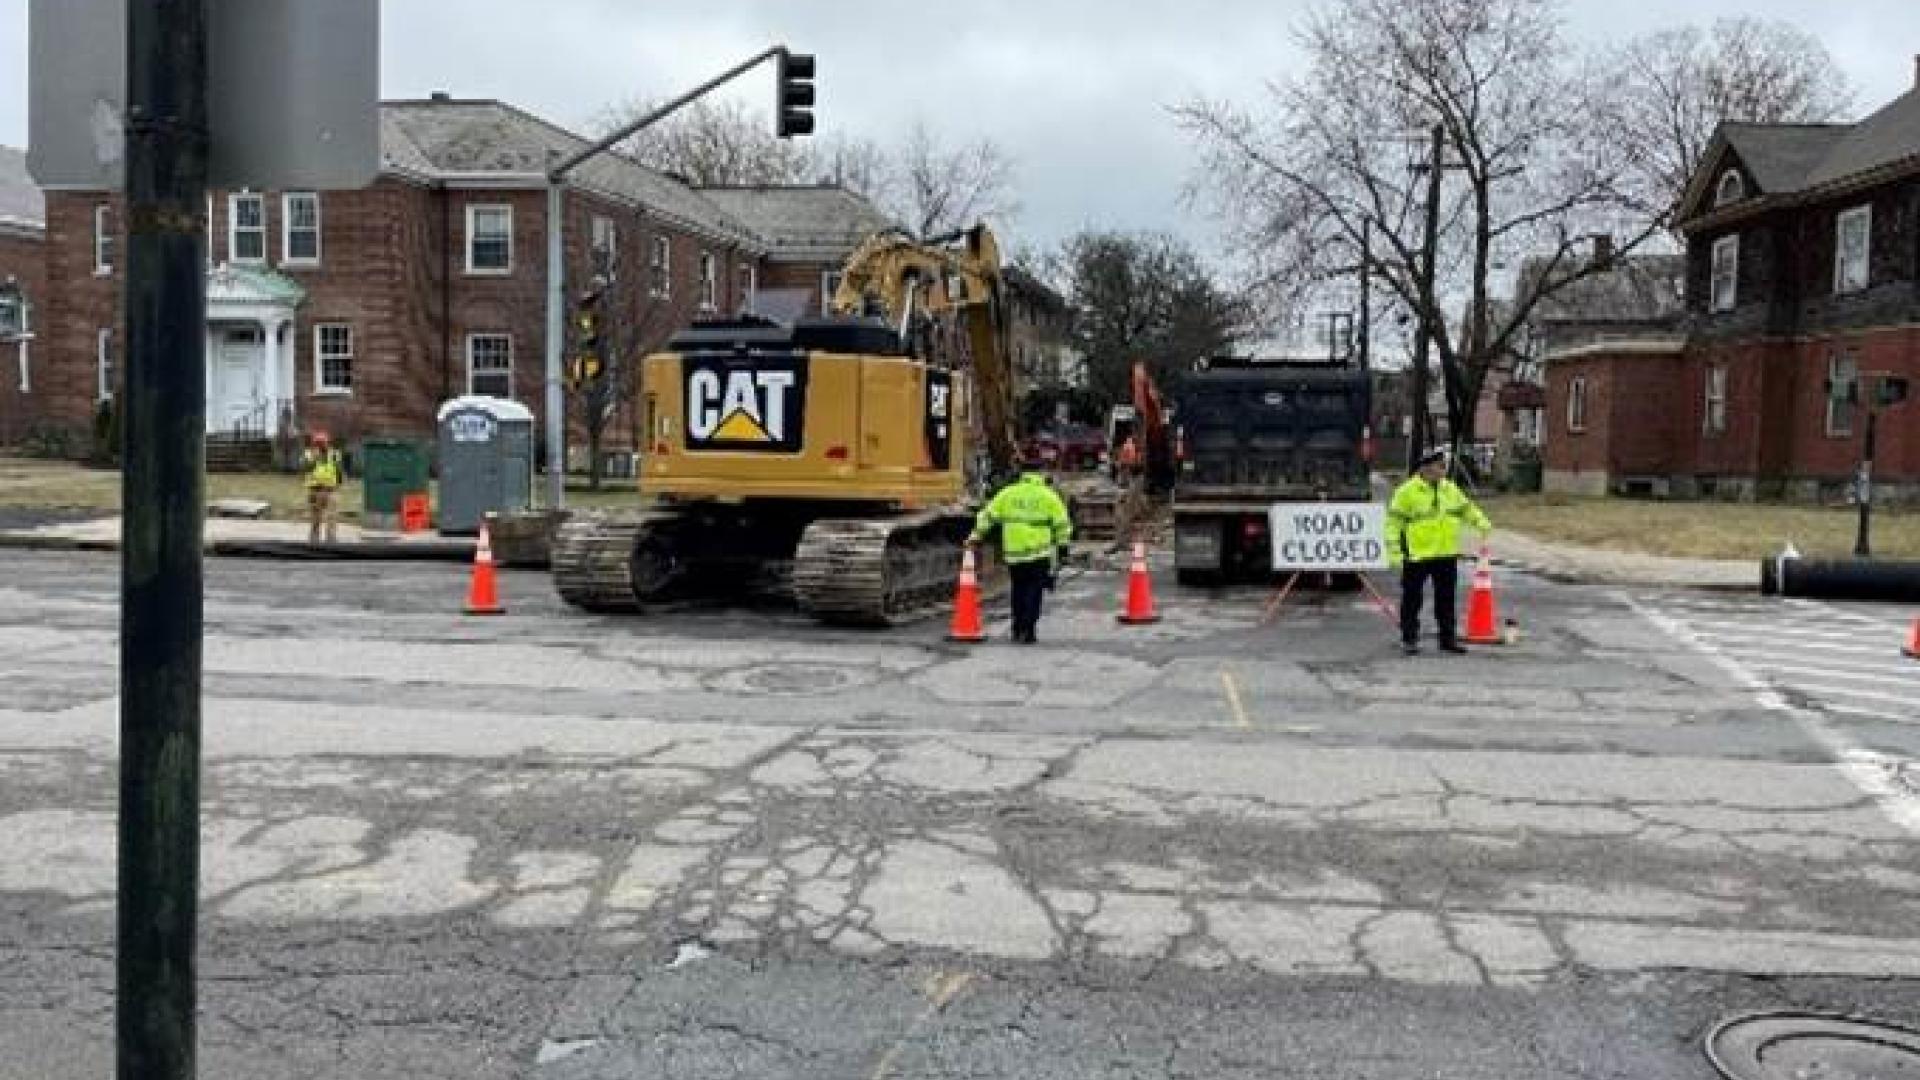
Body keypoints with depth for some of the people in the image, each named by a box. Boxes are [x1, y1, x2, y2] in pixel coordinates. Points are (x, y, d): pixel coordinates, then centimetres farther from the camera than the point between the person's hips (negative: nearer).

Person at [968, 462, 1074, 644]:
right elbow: (1062, 522, 0)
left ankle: (1018, 629, 20)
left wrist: (976, 536, 11)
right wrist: (1063, 544, 10)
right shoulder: (1048, 496, 0)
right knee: (1034, 591, 2)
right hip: (1039, 552, -3)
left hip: (1013, 551, 3)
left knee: (1018, 590, 16)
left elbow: (988, 516, 5)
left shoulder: (1007, 493, 6)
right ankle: (1028, 631, -5)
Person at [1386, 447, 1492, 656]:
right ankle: (1409, 639, 12)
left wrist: (1483, 525, 7)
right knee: (1412, 599, 3)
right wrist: (1394, 551, -14)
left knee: (1446, 599, 10)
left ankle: (1448, 638, 19)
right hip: (1417, 556, -5)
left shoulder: (1451, 489, 10)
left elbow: (1467, 509, 22)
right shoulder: (1407, 491, -9)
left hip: (1446, 555, 5)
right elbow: (1394, 522, -9)